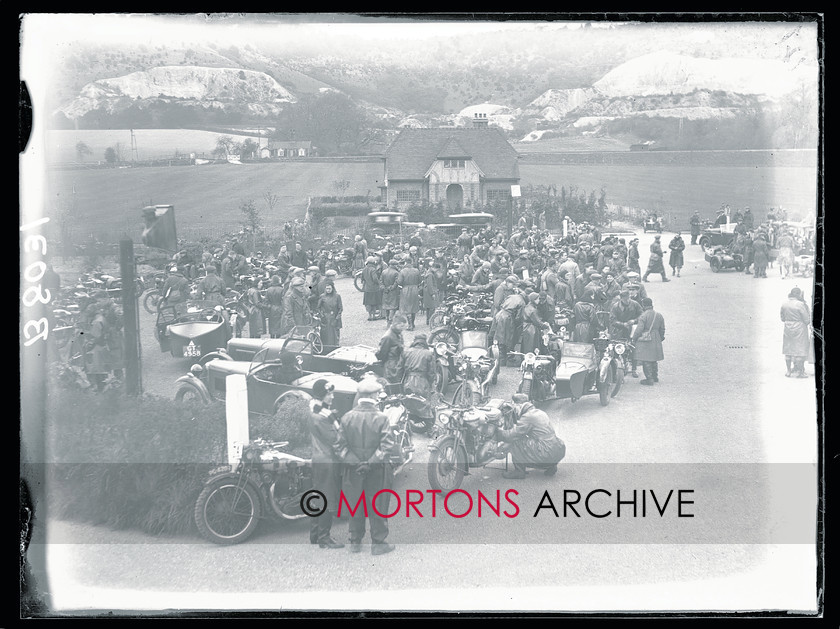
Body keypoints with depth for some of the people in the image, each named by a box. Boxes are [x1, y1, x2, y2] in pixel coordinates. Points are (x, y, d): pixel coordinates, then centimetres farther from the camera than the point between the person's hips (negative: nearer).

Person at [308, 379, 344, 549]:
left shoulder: (315, 411, 10)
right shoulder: (321, 416, -20)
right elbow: (335, 439, -19)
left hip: (318, 460, 10)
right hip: (328, 462, -10)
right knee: (328, 500, -4)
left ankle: (314, 535, 25)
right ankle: (324, 538, 1)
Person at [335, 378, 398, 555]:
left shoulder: (347, 417, -4)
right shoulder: (380, 418, -15)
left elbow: (340, 446, -6)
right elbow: (388, 446, -19)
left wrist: (354, 462, -7)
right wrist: (371, 462, -13)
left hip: (354, 469, 3)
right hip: (377, 471, -3)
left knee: (356, 505, 16)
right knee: (378, 507, 9)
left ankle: (355, 542, 24)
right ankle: (378, 543, 15)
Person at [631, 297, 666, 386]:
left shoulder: (643, 316, -13)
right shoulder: (659, 316, 8)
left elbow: (639, 329, -15)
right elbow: (662, 329, 13)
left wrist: (634, 339, -3)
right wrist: (660, 339, 27)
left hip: (645, 341, -7)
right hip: (656, 341, 7)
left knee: (646, 360, -2)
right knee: (654, 360, 19)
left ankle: (649, 379, -3)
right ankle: (655, 377, 28)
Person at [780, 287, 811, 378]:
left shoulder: (784, 304, 1)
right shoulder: (800, 304, -15)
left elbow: (782, 318, 10)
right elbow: (807, 319, -11)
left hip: (787, 329, 6)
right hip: (799, 329, -5)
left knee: (788, 350, 11)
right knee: (800, 350, 2)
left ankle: (789, 371, 16)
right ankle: (798, 371, 4)